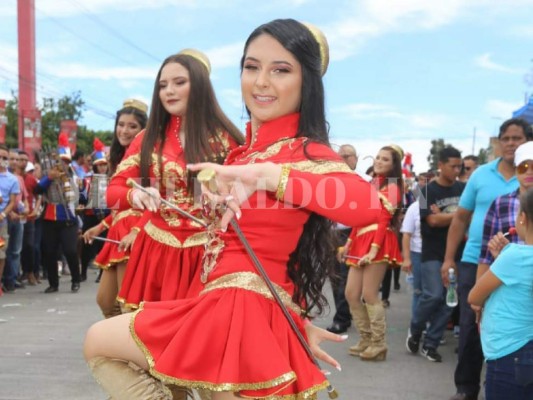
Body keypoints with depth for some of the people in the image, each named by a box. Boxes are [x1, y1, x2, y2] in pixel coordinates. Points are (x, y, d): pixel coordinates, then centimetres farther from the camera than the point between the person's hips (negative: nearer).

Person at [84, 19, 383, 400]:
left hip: (242, 310, -8)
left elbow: (367, 205, -34)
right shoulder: (250, 149, 12)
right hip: (229, 305, 8)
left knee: (98, 342, 7)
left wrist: (263, 175, -36)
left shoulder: (306, 153, -14)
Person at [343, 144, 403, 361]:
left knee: (369, 295, -8)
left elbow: (384, 220, -13)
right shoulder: (371, 184, 20)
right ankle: (366, 340, 16)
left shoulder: (391, 187, -3)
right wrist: (350, 241, 14)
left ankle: (378, 345, 2)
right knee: (351, 294, 5)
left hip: (378, 243, -8)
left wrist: (374, 249, -21)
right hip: (361, 241, 8)